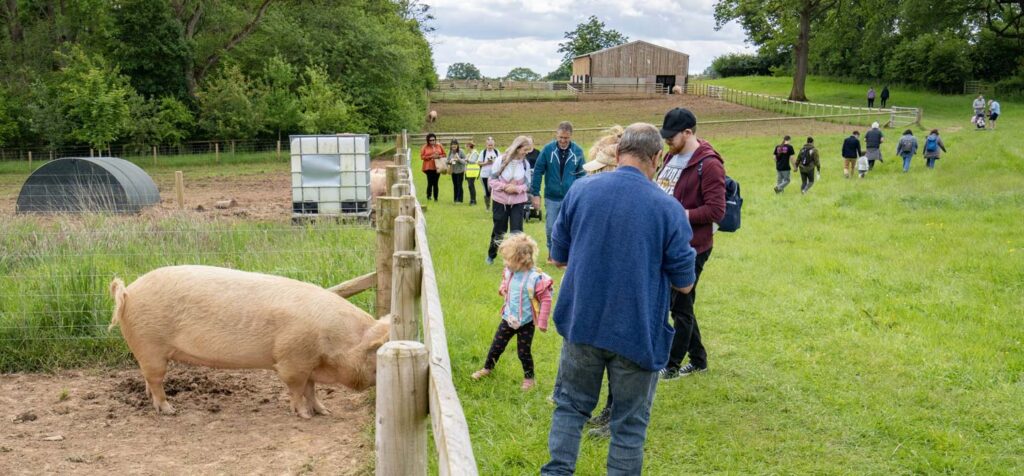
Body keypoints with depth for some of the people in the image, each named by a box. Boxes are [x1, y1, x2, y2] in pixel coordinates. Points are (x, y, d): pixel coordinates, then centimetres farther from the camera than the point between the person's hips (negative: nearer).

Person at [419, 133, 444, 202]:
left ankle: (436, 198, 8)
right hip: (429, 167, -2)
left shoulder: (439, 146, 9)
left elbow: (444, 154, 13)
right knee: (430, 182, -11)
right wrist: (430, 157, -13)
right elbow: (422, 157, -2)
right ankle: (428, 196, 3)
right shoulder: (425, 147, 1)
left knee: (435, 183, 3)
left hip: (437, 167, 2)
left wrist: (438, 156, -7)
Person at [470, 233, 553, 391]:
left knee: (523, 352, 6)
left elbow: (546, 299, -17)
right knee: (496, 345, 16)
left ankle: (529, 377, 27)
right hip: (508, 319, 5)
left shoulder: (535, 277, -24)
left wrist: (542, 322, -17)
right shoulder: (509, 272, -5)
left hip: (526, 323, -5)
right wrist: (503, 289, -7)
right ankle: (487, 368, 37)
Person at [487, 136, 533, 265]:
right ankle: (491, 255, 35)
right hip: (500, 201, -1)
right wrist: (504, 187, -21)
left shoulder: (525, 164, -7)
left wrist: (516, 188, -19)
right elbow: (492, 180, -7)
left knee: (517, 231, -4)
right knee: (499, 230, 12)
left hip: (518, 202, 1)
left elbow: (527, 185, 0)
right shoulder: (501, 160, -13)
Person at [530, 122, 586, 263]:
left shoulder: (578, 151, -5)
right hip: (551, 197, 0)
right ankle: (552, 252, 30)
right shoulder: (548, 149, -8)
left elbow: (581, 175, 1)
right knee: (550, 228, 9)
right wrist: (535, 194, -7)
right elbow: (538, 171, -4)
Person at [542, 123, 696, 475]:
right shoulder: (668, 208, -12)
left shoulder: (580, 191, -5)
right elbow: (684, 283, -4)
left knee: (570, 405, 20)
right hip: (637, 333, -2)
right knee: (630, 423, 12)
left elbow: (558, 257, 6)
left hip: (583, 324, 2)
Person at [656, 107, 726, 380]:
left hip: (691, 248, -9)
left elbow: (716, 211, -21)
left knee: (680, 307, 2)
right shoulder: (672, 157, 10)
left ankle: (672, 365, 14)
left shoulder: (708, 164, -17)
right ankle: (698, 360, 31)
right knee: (679, 304, 17)